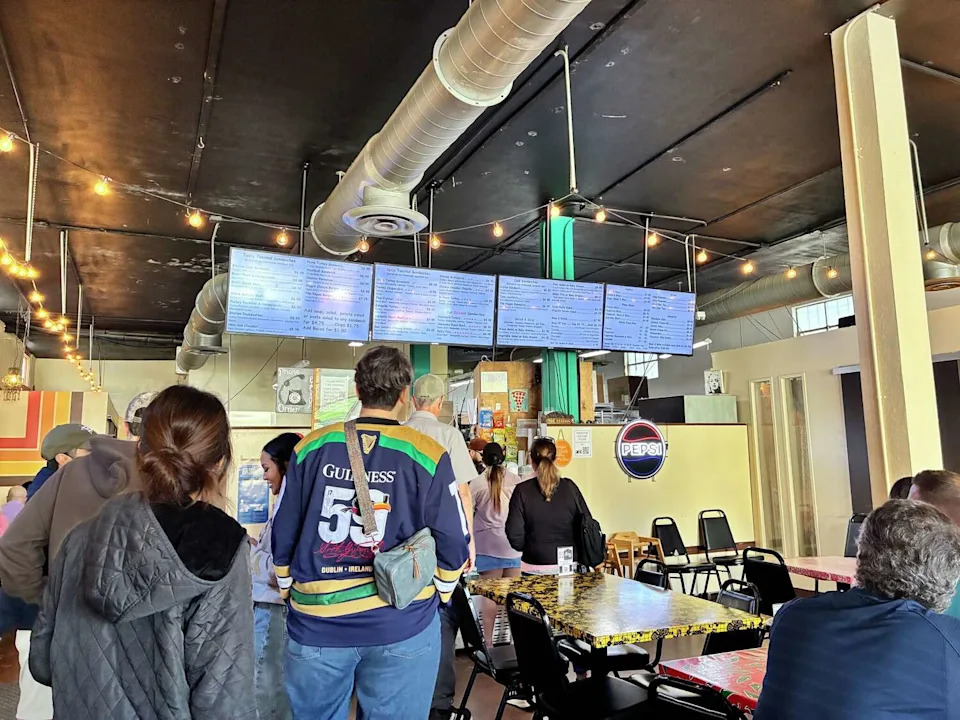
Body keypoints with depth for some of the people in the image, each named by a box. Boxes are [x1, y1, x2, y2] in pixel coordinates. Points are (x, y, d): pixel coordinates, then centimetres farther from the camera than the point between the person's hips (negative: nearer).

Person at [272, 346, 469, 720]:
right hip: (401, 625, -2)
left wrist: (292, 593, 20)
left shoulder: (311, 447, -2)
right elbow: (451, 543, -7)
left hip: (316, 622, 3)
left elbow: (283, 536, 4)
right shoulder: (427, 454, -11)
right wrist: (437, 596, 12)